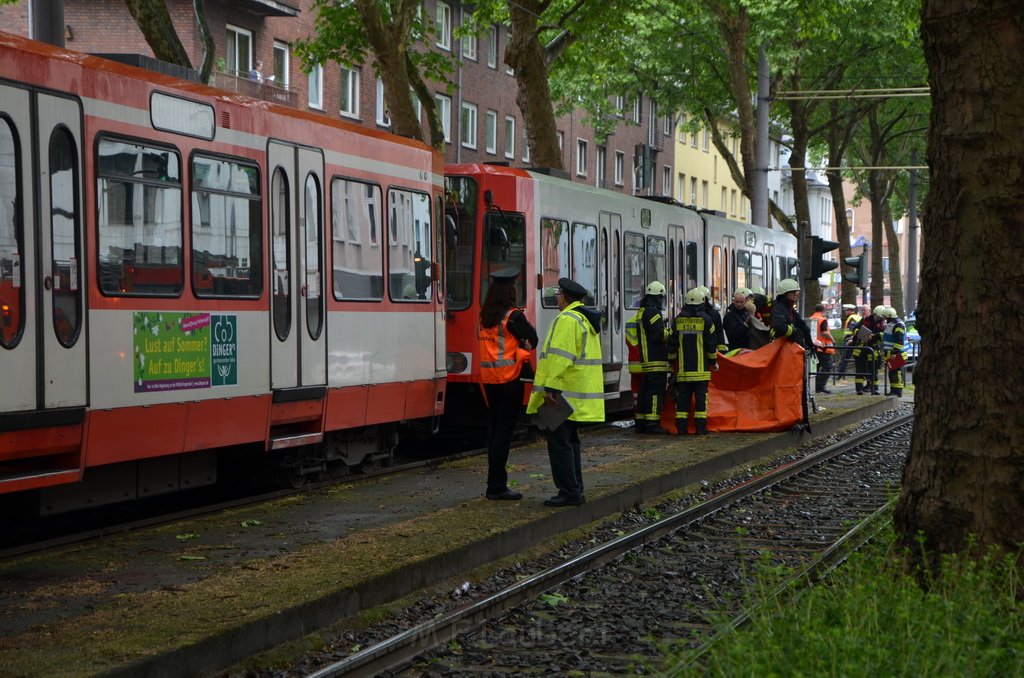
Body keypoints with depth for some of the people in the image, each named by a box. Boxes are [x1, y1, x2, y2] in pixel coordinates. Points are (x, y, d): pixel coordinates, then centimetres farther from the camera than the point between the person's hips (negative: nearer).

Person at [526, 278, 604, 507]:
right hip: (580, 397, 10)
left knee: (559, 442, -6)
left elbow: (560, 357, -24)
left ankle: (569, 493, -6)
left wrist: (551, 387, -25)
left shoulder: (567, 320, -16)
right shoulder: (587, 320, 16)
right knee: (570, 441, 16)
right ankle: (575, 491, 19)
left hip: (562, 394, -10)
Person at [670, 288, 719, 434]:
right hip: (701, 367, -2)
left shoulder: (678, 320, 5)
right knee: (701, 395, 0)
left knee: (683, 396, 5)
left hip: (683, 367, 3)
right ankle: (700, 426, -5)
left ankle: (681, 426, 2)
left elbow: (673, 344, 9)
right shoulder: (705, 320, -3)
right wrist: (714, 362, 12)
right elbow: (711, 345, 0)